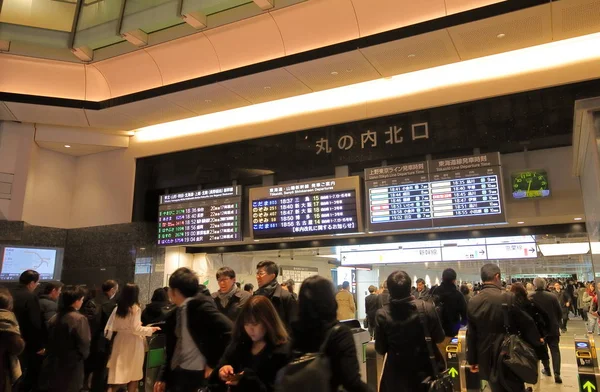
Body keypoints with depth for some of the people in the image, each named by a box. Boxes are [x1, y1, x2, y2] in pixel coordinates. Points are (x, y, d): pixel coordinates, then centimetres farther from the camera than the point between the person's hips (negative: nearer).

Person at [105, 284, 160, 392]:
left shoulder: (117, 308, 1)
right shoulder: (135, 308, -15)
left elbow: (110, 327, 4)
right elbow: (136, 329, -17)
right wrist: (151, 329, -6)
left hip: (120, 341, 5)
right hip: (132, 343, -5)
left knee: (118, 373, 9)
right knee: (133, 374, 12)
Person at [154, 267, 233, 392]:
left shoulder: (200, 305, -16)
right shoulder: (174, 315, 10)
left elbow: (229, 331, -25)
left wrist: (214, 363, -18)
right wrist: (163, 377, 13)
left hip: (196, 376, -8)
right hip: (176, 375, 8)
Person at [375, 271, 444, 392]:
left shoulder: (382, 314, -18)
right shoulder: (427, 308, -17)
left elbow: (380, 349, -8)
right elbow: (439, 338, -4)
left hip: (398, 372, -1)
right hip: (426, 367, 1)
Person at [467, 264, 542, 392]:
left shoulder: (472, 303, -4)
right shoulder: (509, 298, -14)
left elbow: (471, 335, 1)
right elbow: (526, 324, -7)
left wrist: (472, 360, 9)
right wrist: (536, 341, 12)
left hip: (487, 359, 3)